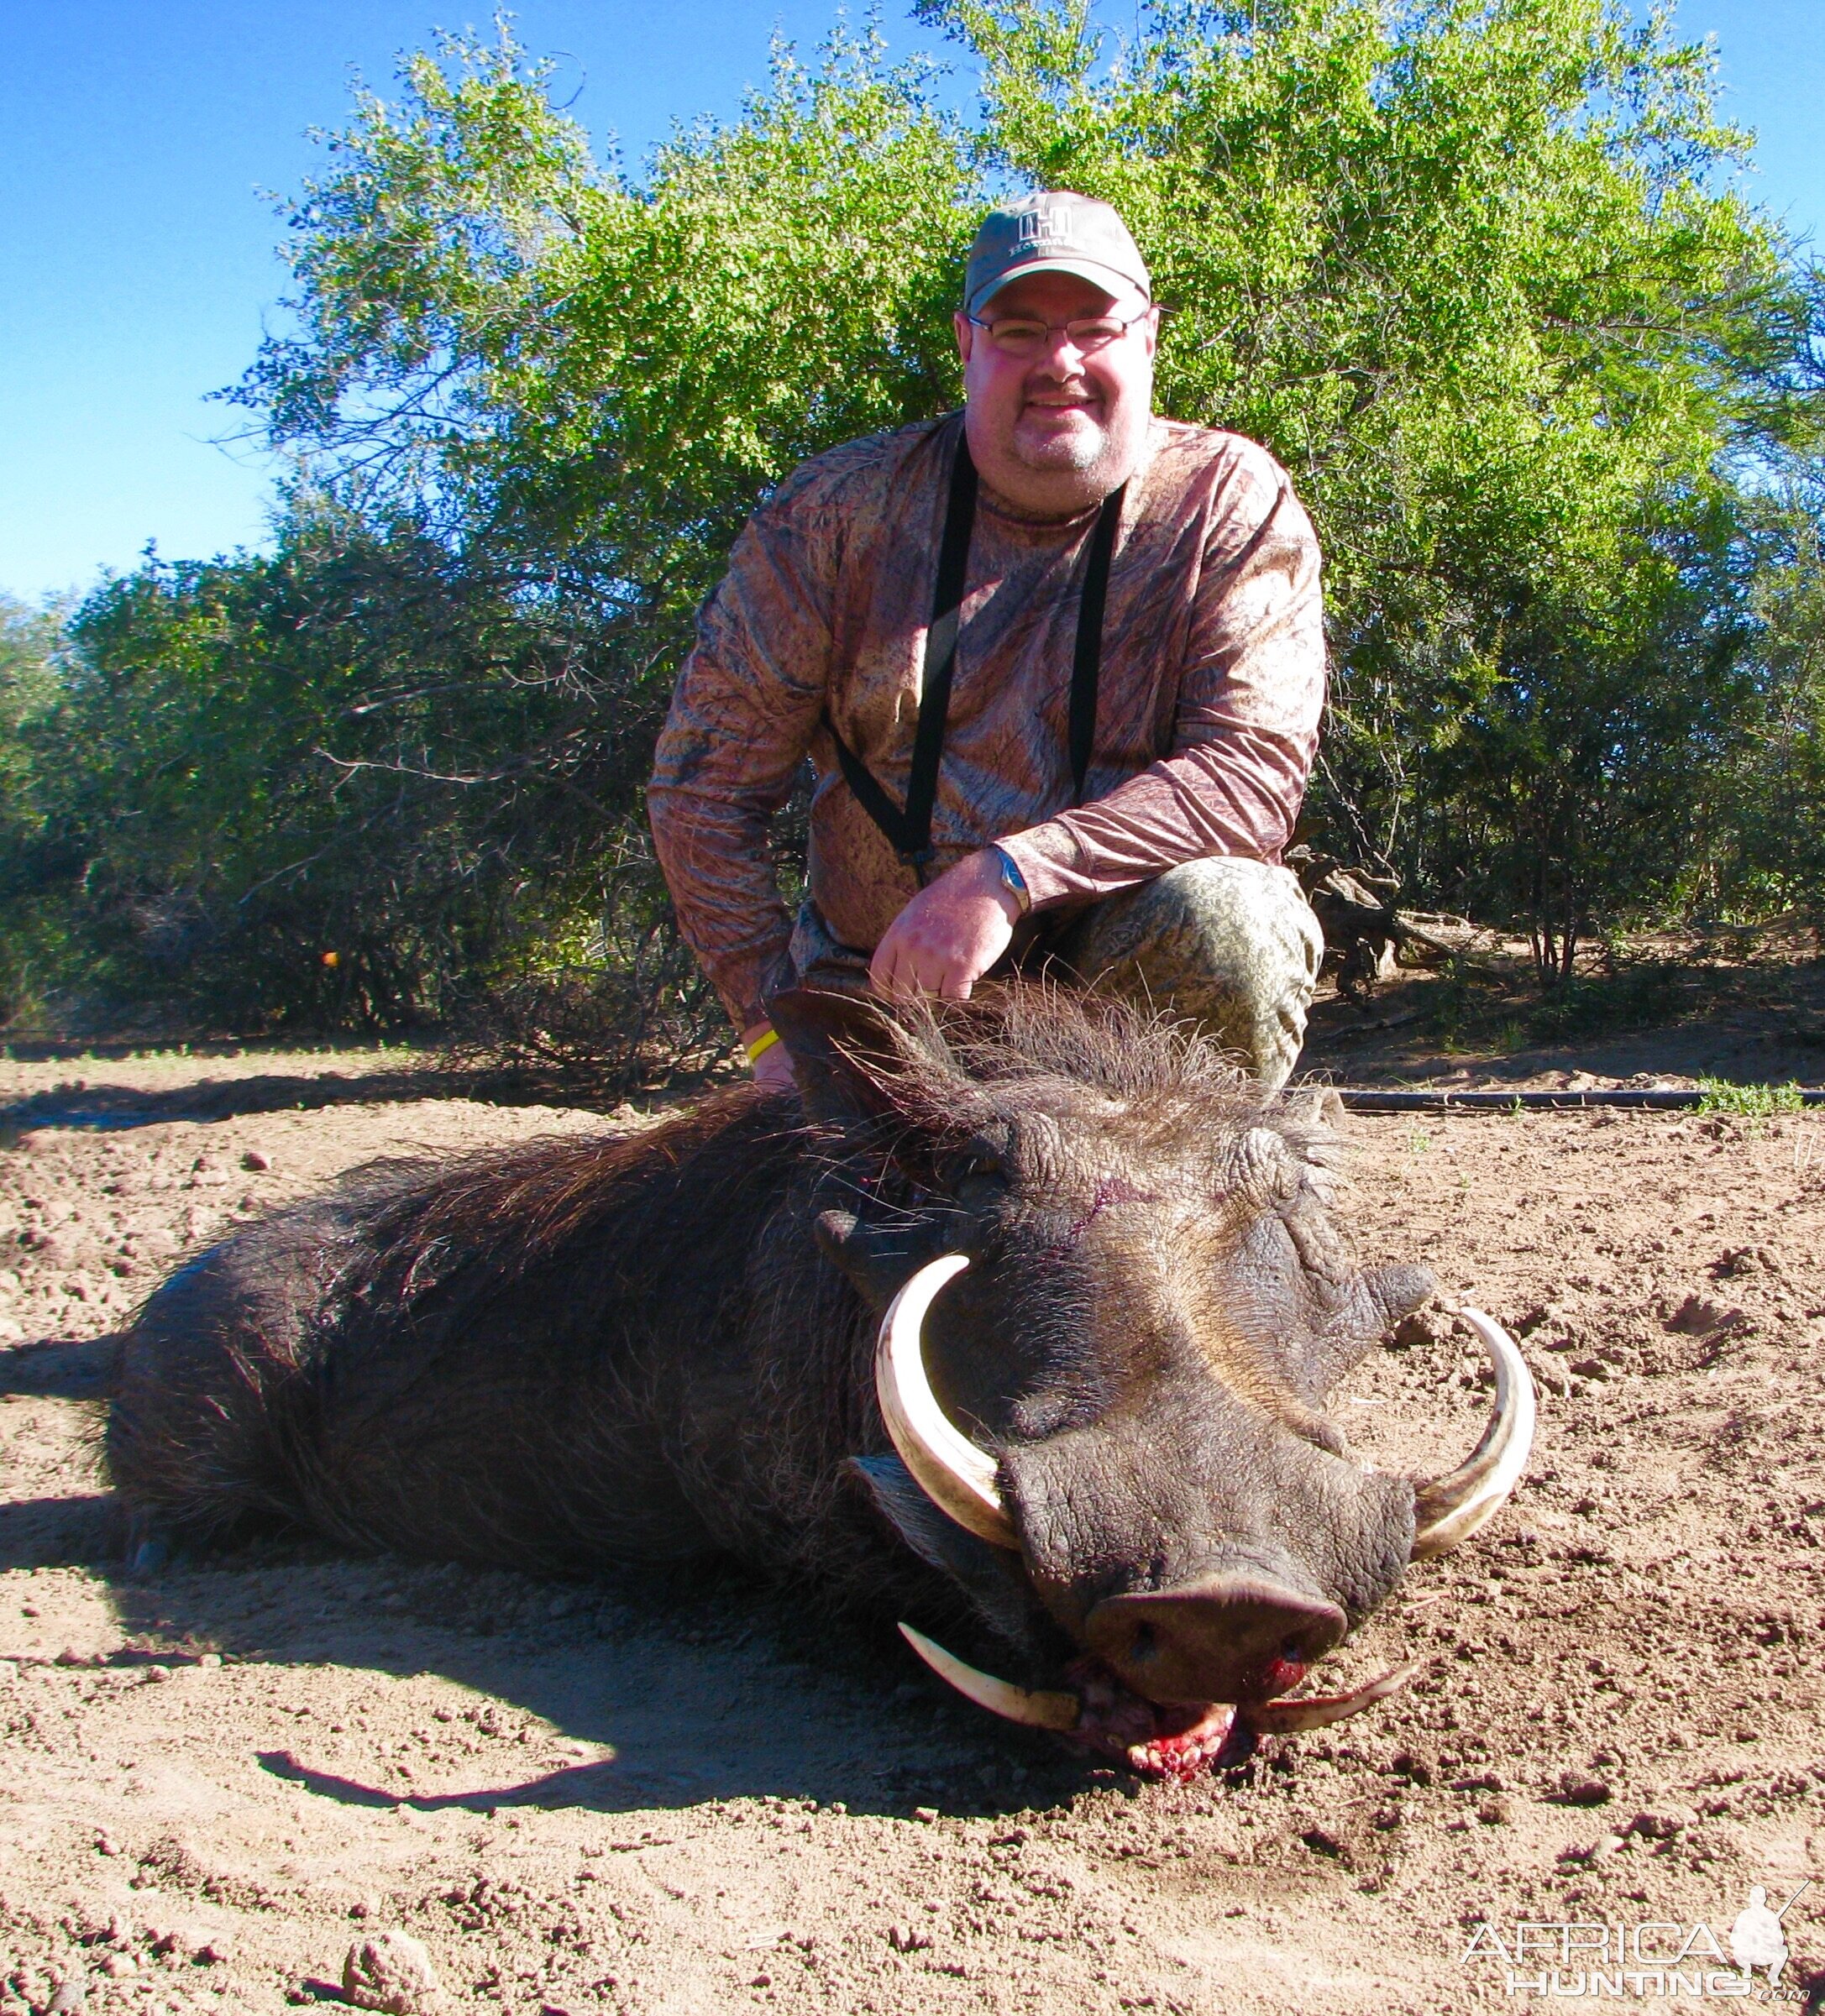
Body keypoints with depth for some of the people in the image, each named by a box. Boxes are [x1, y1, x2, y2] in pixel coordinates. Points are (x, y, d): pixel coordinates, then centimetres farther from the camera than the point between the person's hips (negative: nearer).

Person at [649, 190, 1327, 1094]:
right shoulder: (841, 507, -4)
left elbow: (1257, 769, -19)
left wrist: (1007, 879, -30)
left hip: (1135, 972, 0)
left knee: (1230, 921, -30)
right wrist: (776, 1021, -9)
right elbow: (705, 784, -2)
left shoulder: (1232, 502, -6)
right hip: (873, 984, 1)